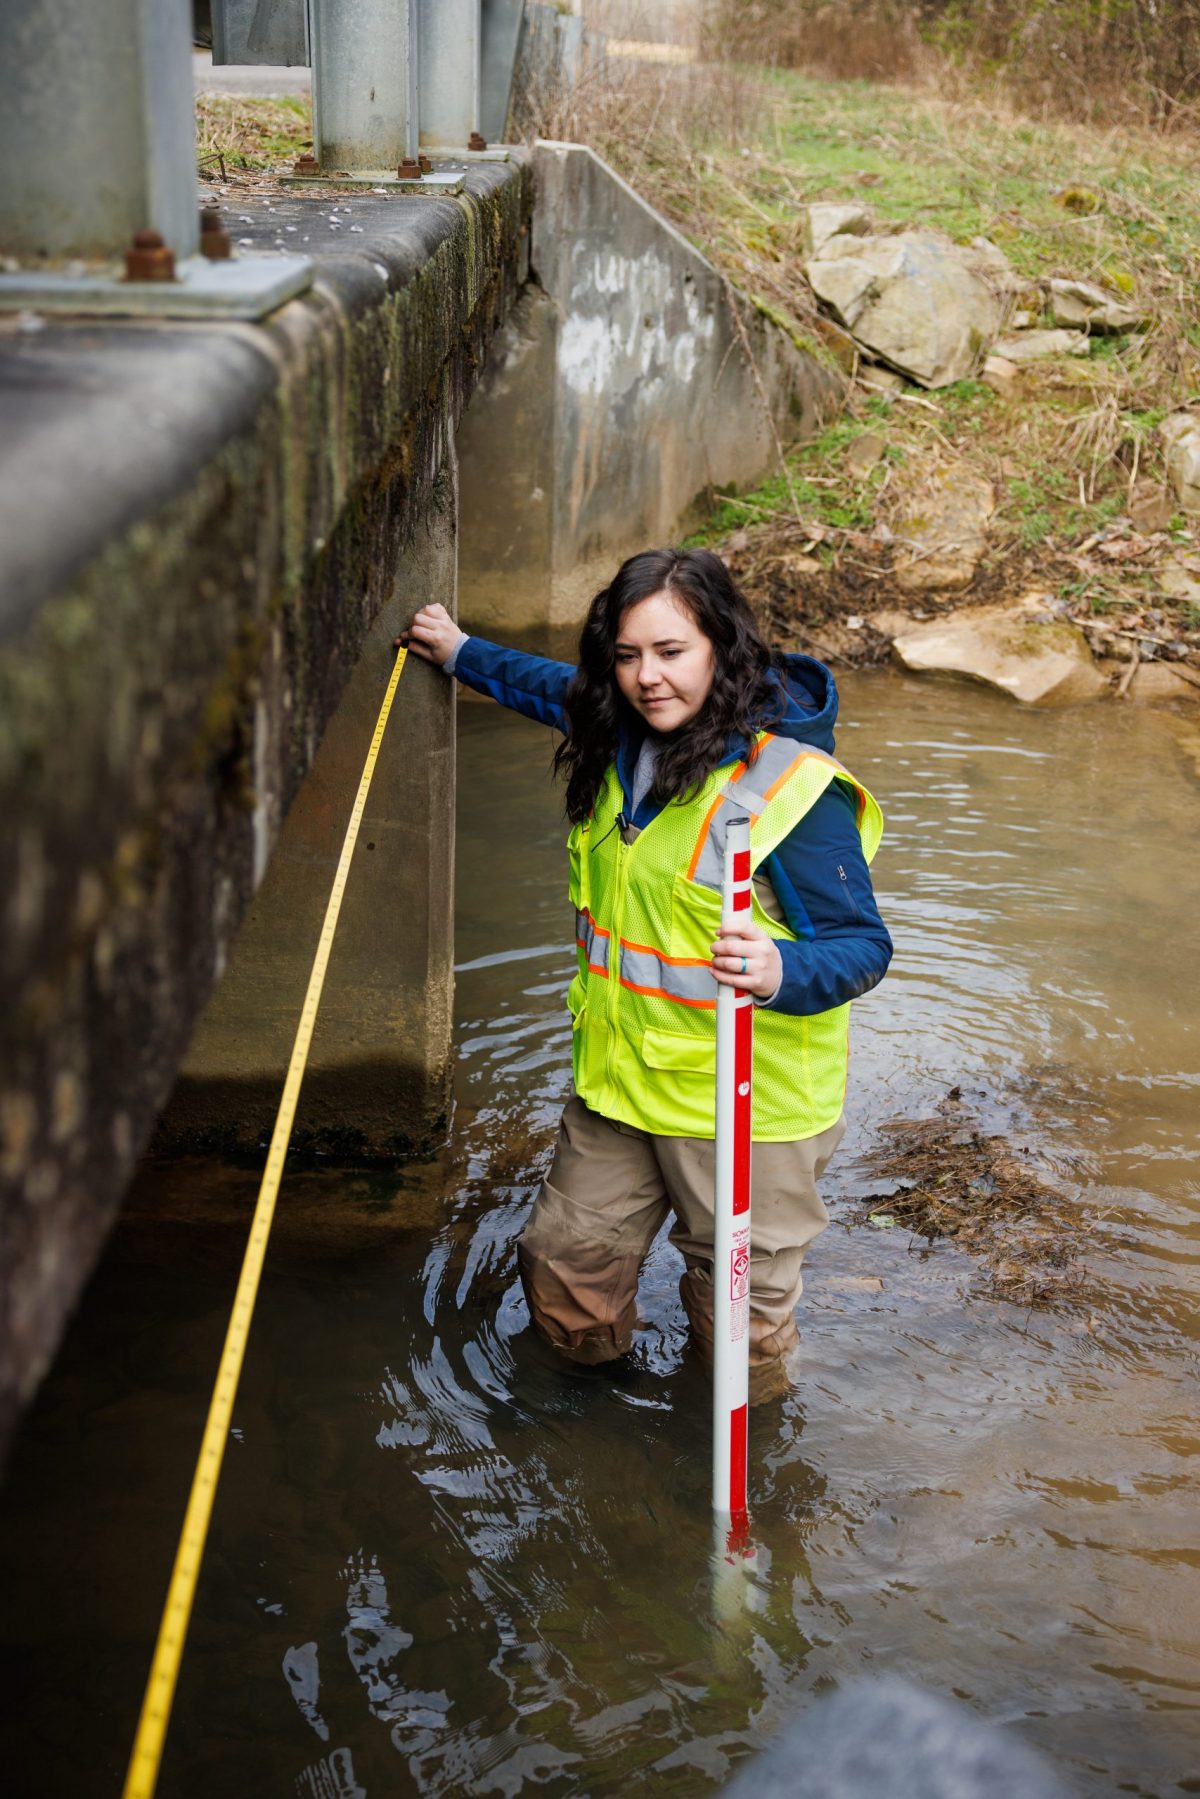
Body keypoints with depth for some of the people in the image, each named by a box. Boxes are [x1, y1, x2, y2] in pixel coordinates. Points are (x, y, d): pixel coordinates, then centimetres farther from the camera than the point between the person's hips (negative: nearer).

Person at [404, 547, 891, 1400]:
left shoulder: (792, 786, -23)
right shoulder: (624, 736, 1)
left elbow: (863, 944, -21)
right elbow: (560, 689, 26)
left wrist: (782, 971, -41)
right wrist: (461, 652, 37)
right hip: (619, 1077, 7)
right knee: (564, 1269, 19)